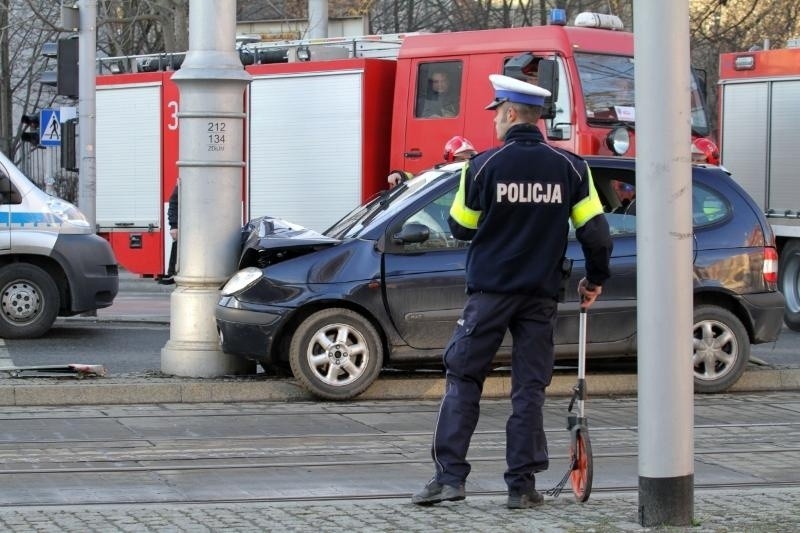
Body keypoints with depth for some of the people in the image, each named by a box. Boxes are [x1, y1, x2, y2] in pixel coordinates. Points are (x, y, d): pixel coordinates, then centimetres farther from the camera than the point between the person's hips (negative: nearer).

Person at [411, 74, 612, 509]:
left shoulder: (483, 166, -7)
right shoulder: (569, 167, 0)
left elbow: (460, 227, 2)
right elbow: (594, 229, 1)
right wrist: (595, 279, 15)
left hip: (490, 290, -2)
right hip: (541, 294, 2)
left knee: (462, 379, 6)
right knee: (529, 387, 6)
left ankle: (449, 476, -1)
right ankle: (522, 485, 5)